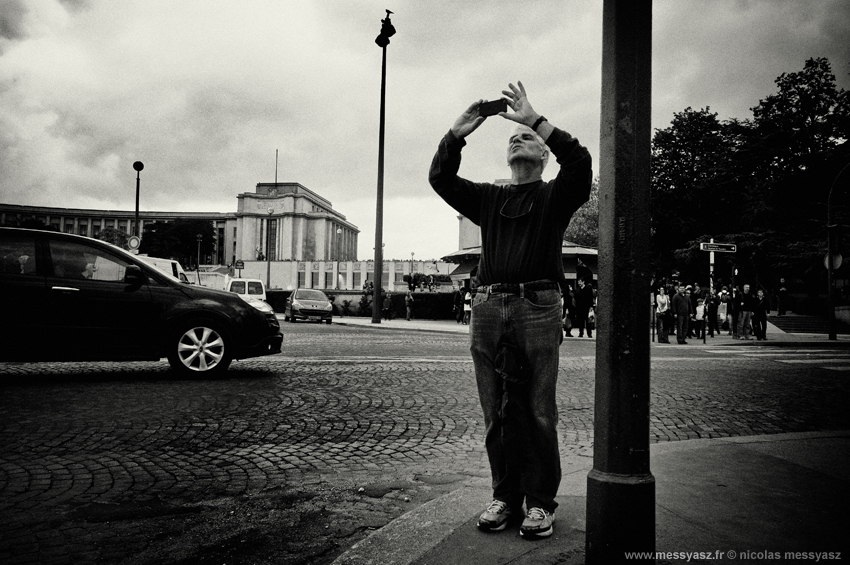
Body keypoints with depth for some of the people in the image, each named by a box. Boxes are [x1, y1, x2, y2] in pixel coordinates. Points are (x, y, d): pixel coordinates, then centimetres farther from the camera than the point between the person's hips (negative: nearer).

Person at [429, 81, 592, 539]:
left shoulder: (555, 196, 13)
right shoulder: (487, 198, 22)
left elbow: (579, 162, -7)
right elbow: (440, 178, 11)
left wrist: (536, 119, -8)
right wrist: (457, 133, -2)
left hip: (537, 308, -3)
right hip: (488, 308, 3)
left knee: (538, 413, -2)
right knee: (497, 413, 6)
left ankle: (540, 502, 8)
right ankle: (505, 496, 15)